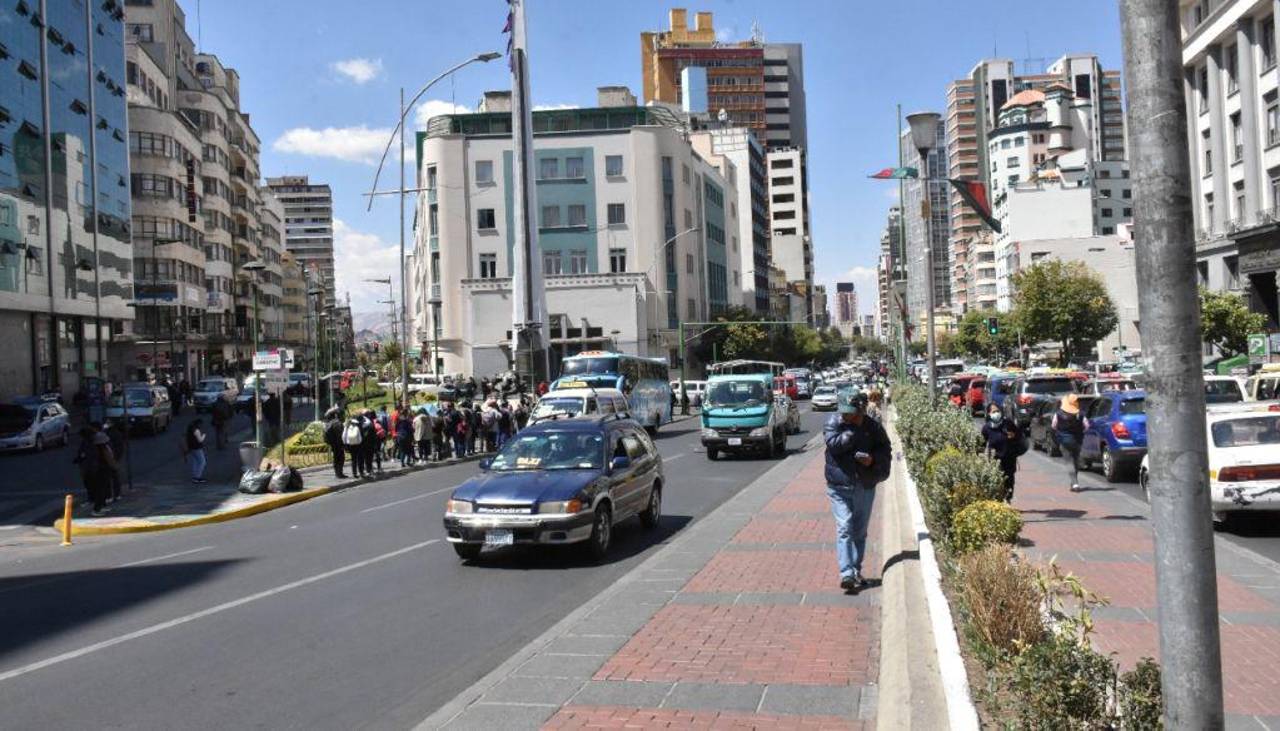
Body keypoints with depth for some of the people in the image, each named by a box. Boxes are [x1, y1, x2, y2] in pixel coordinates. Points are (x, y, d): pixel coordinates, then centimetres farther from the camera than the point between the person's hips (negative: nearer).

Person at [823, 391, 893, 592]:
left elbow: (886, 452, 6)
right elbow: (834, 444, -21)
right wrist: (854, 430, -20)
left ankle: (857, 571, 23)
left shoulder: (873, 427, 0)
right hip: (840, 487, -3)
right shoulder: (833, 423, -5)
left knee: (860, 532, 12)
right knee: (844, 529, -12)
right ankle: (847, 573, -16)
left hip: (865, 487, 3)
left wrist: (873, 459, -14)